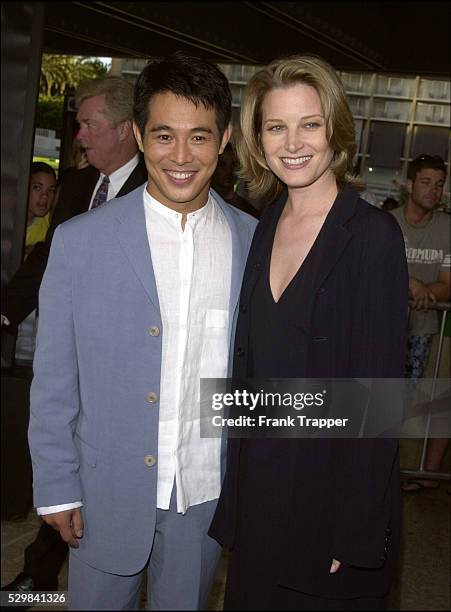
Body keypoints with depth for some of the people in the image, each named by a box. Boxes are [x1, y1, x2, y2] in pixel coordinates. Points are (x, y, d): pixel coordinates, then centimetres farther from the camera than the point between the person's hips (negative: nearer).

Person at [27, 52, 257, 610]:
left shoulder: (254, 243, -4)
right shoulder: (79, 242, -10)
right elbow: (54, 381, -5)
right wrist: (56, 488, -4)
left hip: (207, 496, 2)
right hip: (107, 497, -1)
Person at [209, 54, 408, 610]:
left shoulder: (373, 235, -14)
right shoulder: (263, 229, 4)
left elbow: (378, 388, -15)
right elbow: (250, 367, 8)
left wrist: (356, 533, -15)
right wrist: (234, 497, 7)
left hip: (332, 489, -5)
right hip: (258, 482, 6)